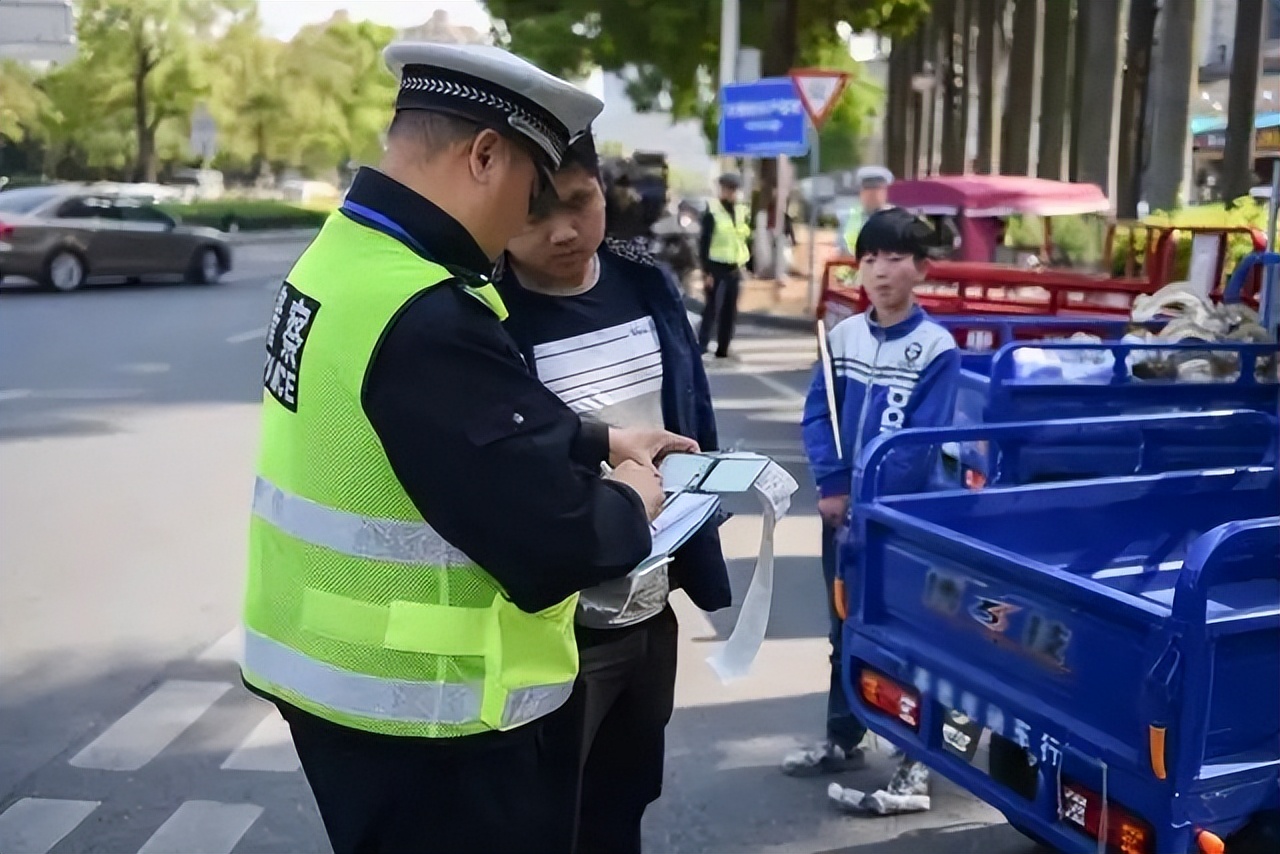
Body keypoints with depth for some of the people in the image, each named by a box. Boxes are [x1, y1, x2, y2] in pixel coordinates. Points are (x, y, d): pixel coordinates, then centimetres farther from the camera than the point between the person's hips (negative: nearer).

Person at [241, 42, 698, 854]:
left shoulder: (345, 253, 1)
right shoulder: (428, 319, -29)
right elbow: (557, 545, -27)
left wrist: (601, 441, 13)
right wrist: (632, 499, -8)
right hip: (423, 703, -9)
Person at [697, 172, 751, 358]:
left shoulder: (743, 212, 11)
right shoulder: (712, 212, -7)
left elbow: (746, 241, 16)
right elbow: (705, 243, -9)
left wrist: (744, 268, 11)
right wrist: (706, 272, -15)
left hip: (734, 268, 6)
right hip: (716, 267, -5)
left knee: (730, 310, 7)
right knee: (711, 307, -11)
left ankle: (723, 348, 14)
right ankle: (701, 345, -9)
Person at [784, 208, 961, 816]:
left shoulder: (937, 349, -11)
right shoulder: (843, 337, 4)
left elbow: (922, 444, -16)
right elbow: (817, 415, 3)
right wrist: (832, 486, -10)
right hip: (842, 510, 5)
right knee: (845, 630, 16)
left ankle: (917, 759, 14)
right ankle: (842, 741, 31)